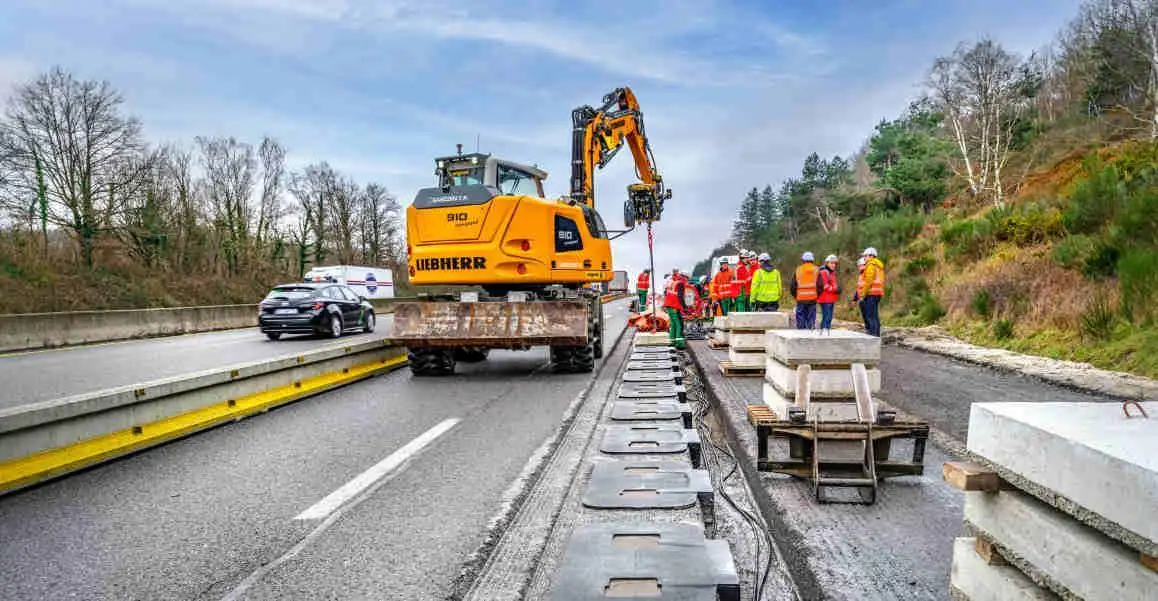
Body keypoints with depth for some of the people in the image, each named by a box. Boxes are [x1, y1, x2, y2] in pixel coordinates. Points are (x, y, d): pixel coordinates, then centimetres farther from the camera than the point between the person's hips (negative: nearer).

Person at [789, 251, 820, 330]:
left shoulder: (798, 270, 1)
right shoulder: (816, 270, 2)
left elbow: (792, 286, 1)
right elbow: (820, 285, -2)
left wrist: (795, 296, 14)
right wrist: (816, 295, 11)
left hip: (801, 299, 0)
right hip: (812, 299, 0)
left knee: (800, 319, 5)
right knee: (811, 319, 4)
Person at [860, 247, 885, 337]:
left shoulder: (870, 265, -10)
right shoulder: (879, 266, 21)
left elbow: (868, 281, -17)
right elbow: (881, 281, 19)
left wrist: (863, 295, -15)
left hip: (871, 293, -10)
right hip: (878, 293, 10)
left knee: (871, 315, -9)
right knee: (875, 316, 12)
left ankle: (873, 334, -12)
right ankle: (876, 335, 14)